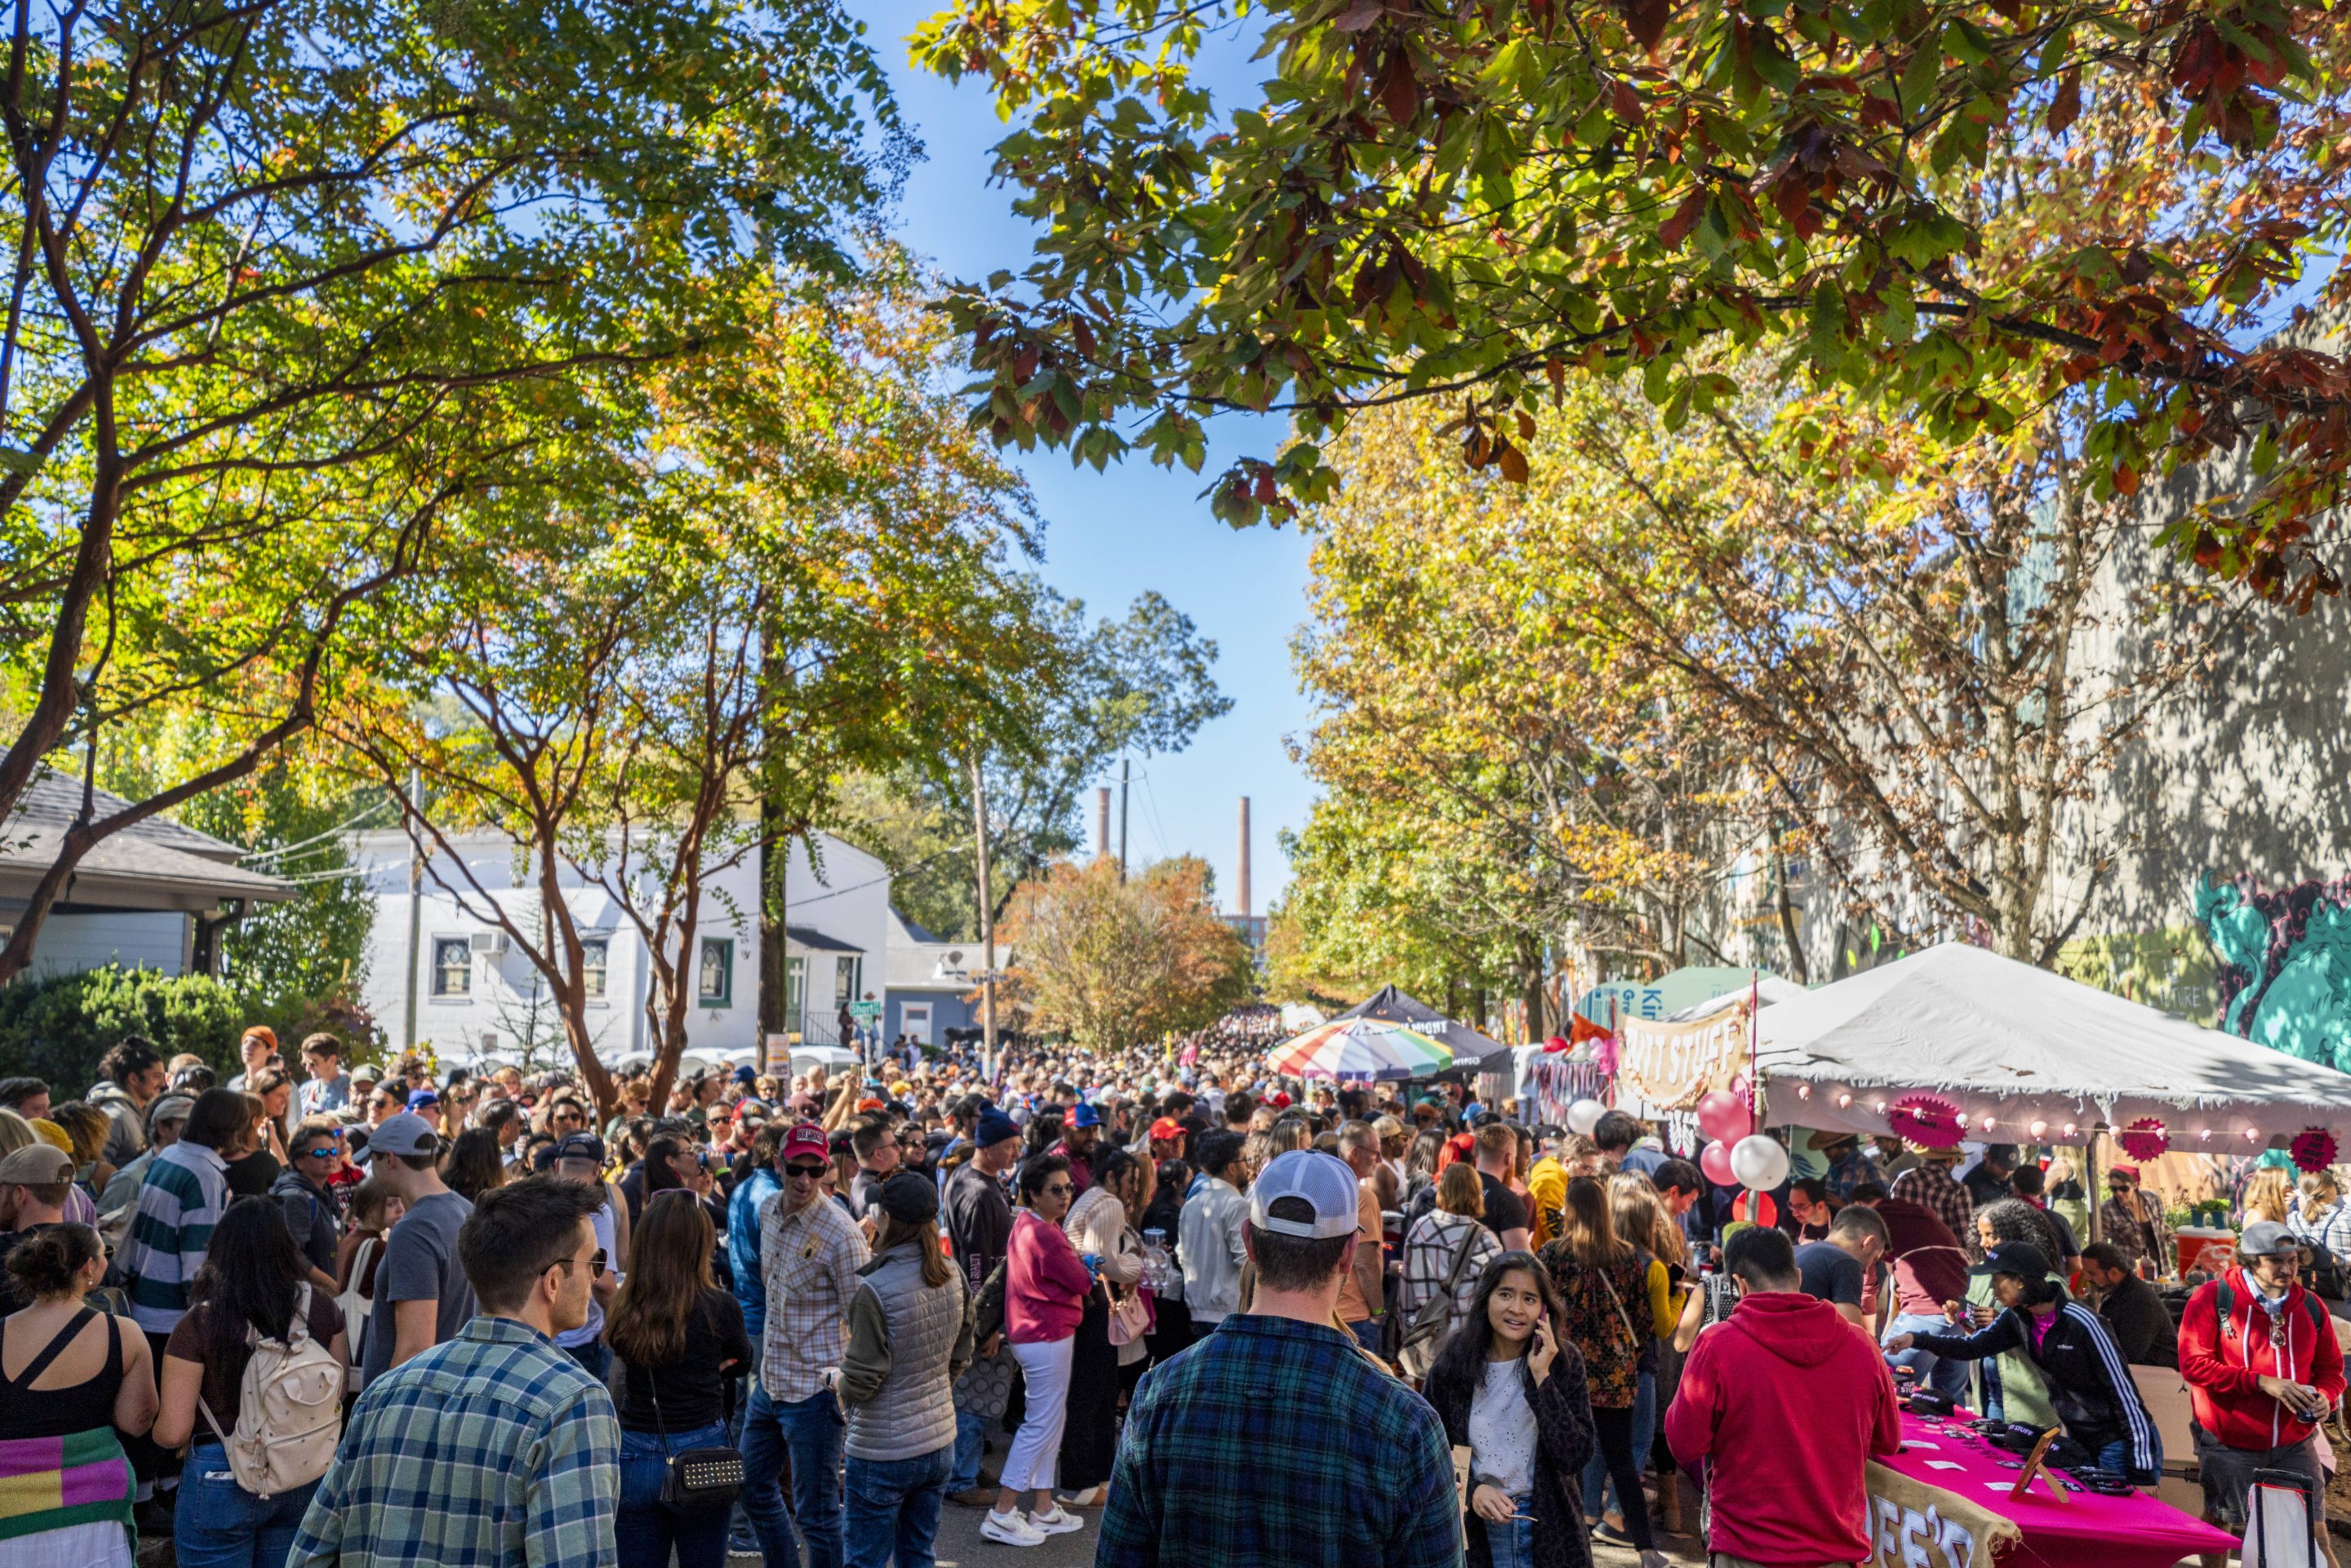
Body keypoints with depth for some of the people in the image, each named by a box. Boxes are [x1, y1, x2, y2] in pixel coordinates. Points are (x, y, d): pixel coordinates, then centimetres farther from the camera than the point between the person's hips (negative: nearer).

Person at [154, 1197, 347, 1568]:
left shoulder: (200, 1323, -16)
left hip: (221, 1482, -3)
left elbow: (173, 1432, -13)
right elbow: (336, 1400, 3)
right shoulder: (321, 1309, -7)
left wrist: (157, 1429, 9)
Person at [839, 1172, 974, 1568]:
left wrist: (837, 1377, 4)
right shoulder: (950, 1277, -1)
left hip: (883, 1453, -6)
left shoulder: (875, 1290, -22)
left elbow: (861, 1379, -17)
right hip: (940, 1442, 6)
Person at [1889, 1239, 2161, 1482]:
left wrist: (2143, 1473, -20)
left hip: (2121, 1443, -7)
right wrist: (1916, 1340, -4)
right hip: (2079, 1440, 7)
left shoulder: (2081, 1323, -24)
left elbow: (2124, 1390, -21)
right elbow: (1974, 1346, 9)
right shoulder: (2019, 1318, -2)